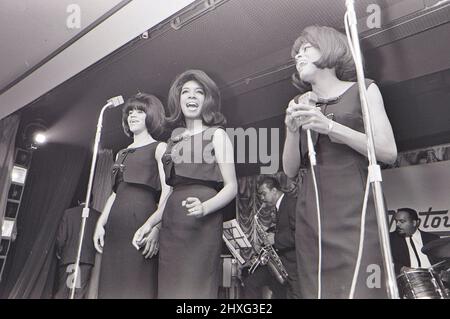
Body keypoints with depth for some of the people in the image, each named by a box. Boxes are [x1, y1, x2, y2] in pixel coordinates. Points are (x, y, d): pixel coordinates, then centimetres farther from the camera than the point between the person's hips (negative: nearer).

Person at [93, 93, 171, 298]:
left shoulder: (159, 148, 4)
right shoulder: (122, 153, 24)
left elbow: (167, 190, -8)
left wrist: (156, 227, -20)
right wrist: (101, 223, 10)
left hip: (141, 218, -6)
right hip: (116, 225, 7)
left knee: (138, 286, -7)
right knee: (112, 285, 6)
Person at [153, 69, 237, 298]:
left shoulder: (216, 134, 5)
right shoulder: (174, 140, 19)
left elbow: (231, 187, -2)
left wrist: (204, 207, -19)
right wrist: (150, 224, 11)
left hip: (201, 224, -5)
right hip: (171, 224, 5)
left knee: (195, 288, -5)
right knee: (169, 287, 5)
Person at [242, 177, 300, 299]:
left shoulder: (292, 203, -13)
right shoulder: (280, 207, 14)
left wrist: (275, 239, -19)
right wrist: (267, 235, 0)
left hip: (292, 260, -9)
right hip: (279, 258, 9)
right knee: (250, 282, 4)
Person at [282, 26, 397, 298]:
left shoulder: (363, 90, 8)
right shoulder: (300, 104, 15)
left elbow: (388, 152, -3)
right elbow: (290, 170, 12)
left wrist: (329, 126, -11)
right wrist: (292, 129, -5)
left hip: (354, 210, -2)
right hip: (312, 214, 3)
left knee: (360, 288, -11)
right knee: (318, 289, 1)